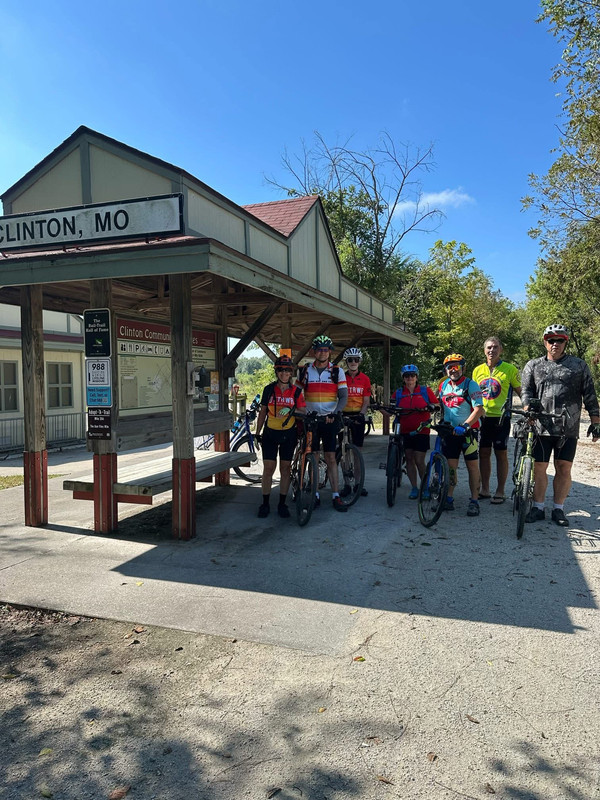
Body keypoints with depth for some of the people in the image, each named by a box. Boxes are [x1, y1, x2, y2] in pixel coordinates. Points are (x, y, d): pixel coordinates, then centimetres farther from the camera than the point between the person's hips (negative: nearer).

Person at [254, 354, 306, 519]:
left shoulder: (296, 391, 0)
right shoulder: (269, 389, 2)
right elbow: (263, 412, 7)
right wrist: (258, 432, 6)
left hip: (288, 434, 0)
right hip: (270, 433, 0)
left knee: (285, 468, 4)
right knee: (268, 468, -2)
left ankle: (282, 503, 15)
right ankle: (265, 503, 9)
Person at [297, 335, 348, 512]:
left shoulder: (337, 371, 1)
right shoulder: (305, 371, 5)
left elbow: (343, 396, -3)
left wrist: (334, 414, -19)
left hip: (329, 420, -1)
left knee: (330, 458, 0)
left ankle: (335, 496, 4)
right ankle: (315, 495, 14)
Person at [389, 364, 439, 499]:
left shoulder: (425, 390, 3)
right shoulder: (398, 393, 7)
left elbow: (437, 405, 6)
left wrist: (430, 407, -14)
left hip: (421, 431, -2)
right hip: (405, 431, 3)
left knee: (419, 461, -5)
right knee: (409, 460, 5)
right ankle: (414, 488, 15)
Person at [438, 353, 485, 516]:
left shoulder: (470, 385, -8)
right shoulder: (444, 386, 9)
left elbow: (479, 409, -17)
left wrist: (464, 425, -26)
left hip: (468, 431, -4)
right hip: (449, 430, 5)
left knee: (472, 466, -1)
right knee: (450, 466, 5)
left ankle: (474, 501, 5)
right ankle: (448, 498, 13)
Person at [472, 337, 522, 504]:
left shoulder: (510, 369, -2)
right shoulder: (477, 370, 9)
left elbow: (520, 392, 0)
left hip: (501, 417, -4)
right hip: (482, 417, 4)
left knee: (501, 454, 2)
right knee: (484, 453, 9)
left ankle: (500, 492, 10)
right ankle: (484, 490, 19)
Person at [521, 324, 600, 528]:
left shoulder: (579, 365, 11)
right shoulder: (533, 366, 11)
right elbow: (526, 391, 4)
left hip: (568, 428, 0)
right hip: (541, 426, 0)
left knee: (564, 469, 2)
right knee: (539, 468, 1)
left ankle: (558, 509, 15)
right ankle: (538, 507, 14)